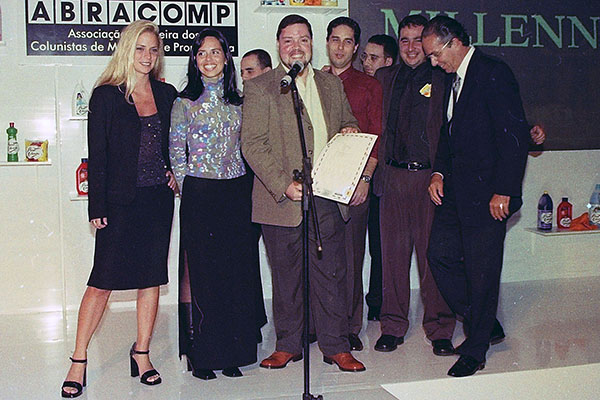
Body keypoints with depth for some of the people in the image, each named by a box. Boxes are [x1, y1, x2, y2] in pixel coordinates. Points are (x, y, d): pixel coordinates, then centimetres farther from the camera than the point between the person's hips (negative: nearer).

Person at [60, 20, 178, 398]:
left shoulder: (167, 94, 9)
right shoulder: (106, 96, -2)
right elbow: (97, 155, -4)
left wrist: (174, 171, 3)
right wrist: (97, 207, -9)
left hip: (159, 199, 4)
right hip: (121, 202, -4)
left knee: (152, 277, 8)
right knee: (103, 281, -3)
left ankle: (142, 352, 21)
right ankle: (78, 361, 8)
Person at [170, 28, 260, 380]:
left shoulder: (238, 102, 12)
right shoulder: (185, 102, 2)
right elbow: (176, 152, 1)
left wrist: (244, 189, 8)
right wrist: (189, 190, -4)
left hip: (235, 193, 4)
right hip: (199, 196, -3)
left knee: (238, 271, 4)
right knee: (203, 274, -2)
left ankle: (233, 351, 15)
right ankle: (203, 354, 9)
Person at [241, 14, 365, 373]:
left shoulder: (332, 84, 14)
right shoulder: (259, 88, 0)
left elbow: (347, 121, 27)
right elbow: (252, 144, -8)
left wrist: (350, 129, 1)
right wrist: (283, 185, -18)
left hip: (327, 197, 3)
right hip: (282, 198, -3)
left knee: (332, 272, 6)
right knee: (286, 275, 9)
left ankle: (336, 346, 17)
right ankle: (288, 344, 24)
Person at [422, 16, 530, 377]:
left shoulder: (494, 74, -13)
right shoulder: (453, 78, 14)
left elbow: (515, 135, -17)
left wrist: (504, 191, -19)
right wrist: (440, 172, 8)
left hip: (487, 192, -9)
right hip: (456, 189, 9)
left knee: (481, 269, 0)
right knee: (440, 255, 8)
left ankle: (475, 350, 16)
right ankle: (486, 325, 25)